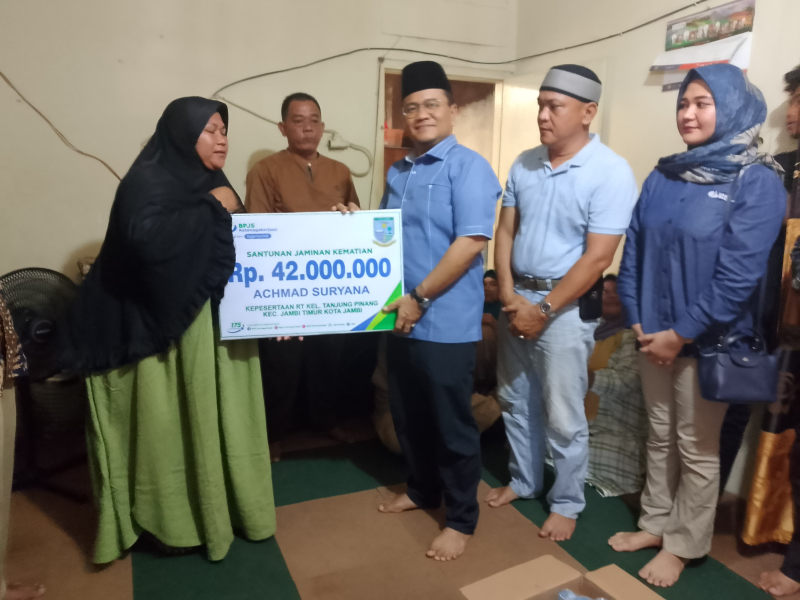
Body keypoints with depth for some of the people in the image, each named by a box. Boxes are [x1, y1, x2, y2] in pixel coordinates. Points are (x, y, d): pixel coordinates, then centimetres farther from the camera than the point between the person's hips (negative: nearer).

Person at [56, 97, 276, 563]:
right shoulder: (148, 180, -11)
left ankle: (225, 503, 28)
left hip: (216, 323, 7)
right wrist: (211, 208, -20)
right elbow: (146, 238, -30)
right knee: (173, 422, 2)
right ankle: (175, 516, 20)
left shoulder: (210, 183, 12)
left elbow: (234, 249, 15)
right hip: (167, 326, -7)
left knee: (218, 416, 13)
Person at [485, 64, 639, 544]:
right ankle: (524, 480, 38)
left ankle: (567, 503, 28)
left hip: (566, 308, -6)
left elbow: (598, 257, -18)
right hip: (516, 298, 6)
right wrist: (508, 294, -6)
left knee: (563, 417, 6)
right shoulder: (524, 164, 4)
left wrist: (544, 310, -16)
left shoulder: (611, 173, -14)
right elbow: (506, 231, 6)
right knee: (516, 401, 17)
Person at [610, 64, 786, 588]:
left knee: (697, 448, 10)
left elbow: (739, 274, -18)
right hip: (653, 336, 5)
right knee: (660, 436, 18)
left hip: (707, 342, -5)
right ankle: (655, 523, 35)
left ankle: (683, 545, 28)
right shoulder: (663, 177, 6)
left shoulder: (758, 182, -11)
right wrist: (637, 321, -3)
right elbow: (634, 251, 5)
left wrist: (682, 333, -18)